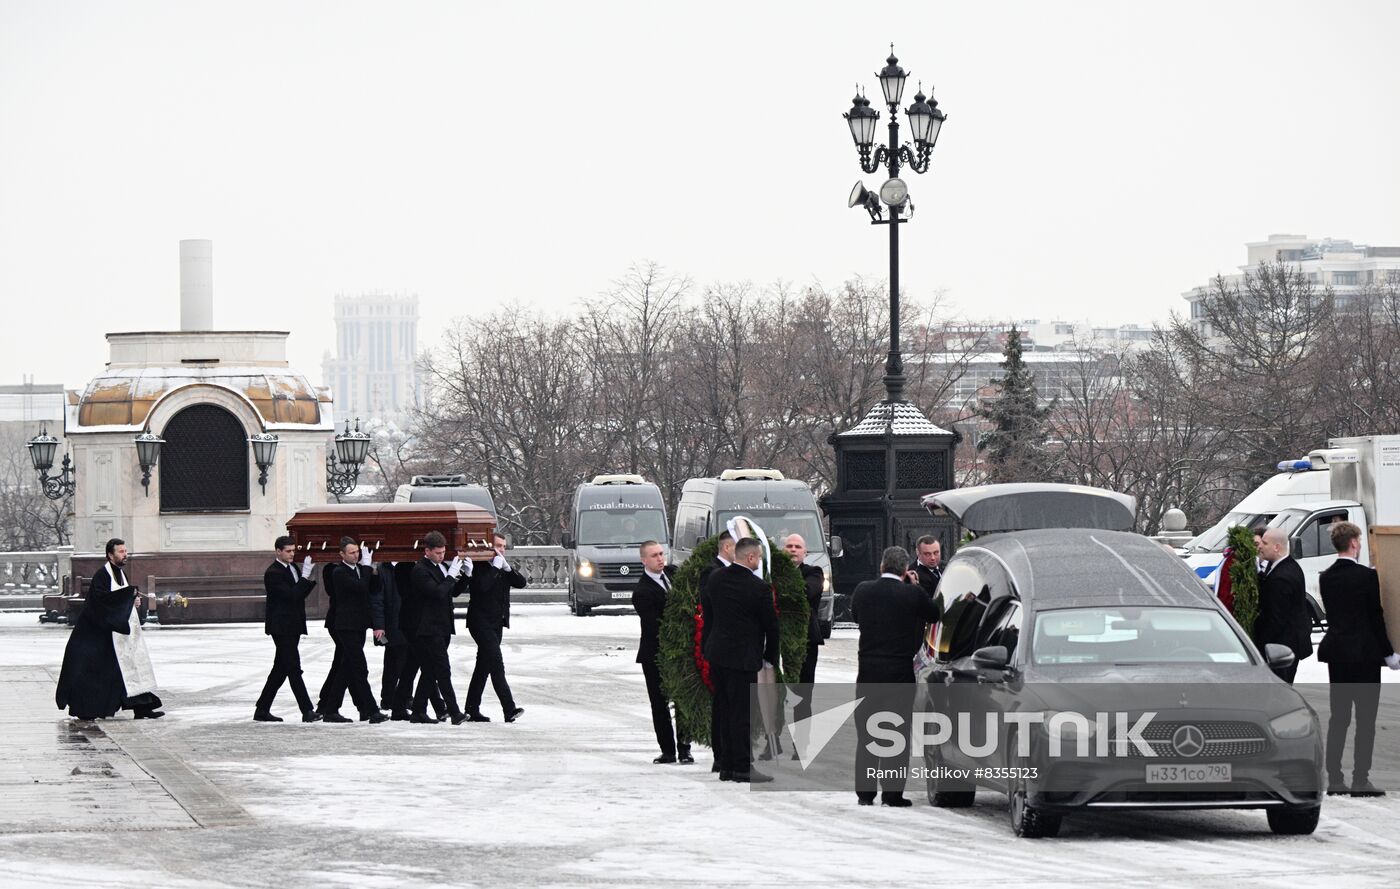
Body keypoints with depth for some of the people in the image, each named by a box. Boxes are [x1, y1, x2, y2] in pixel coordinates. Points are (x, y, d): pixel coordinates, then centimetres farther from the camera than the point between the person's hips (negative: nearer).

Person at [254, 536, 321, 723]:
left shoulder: (293, 569, 14)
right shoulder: (273, 573, -14)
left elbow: (300, 594, 15)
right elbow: (291, 595, -22)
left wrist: (308, 580, -2)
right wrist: (305, 577, -22)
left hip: (293, 627, 9)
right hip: (281, 627, -9)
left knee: (280, 670, 11)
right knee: (294, 669, -10)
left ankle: (262, 710, 17)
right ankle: (307, 711, -12)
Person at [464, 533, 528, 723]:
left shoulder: (503, 569, 15)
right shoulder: (481, 567, -8)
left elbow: (522, 583, 5)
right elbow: (482, 585, -25)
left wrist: (507, 567, -7)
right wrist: (495, 567, -18)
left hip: (496, 623, 9)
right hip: (482, 623, -9)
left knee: (484, 665, 12)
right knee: (496, 664, -17)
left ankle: (472, 709, 18)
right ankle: (509, 709, -24)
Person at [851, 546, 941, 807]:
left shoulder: (863, 590, -1)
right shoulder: (913, 594, -11)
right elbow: (934, 615, 3)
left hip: (868, 671, 3)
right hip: (900, 672, -3)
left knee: (866, 735, 10)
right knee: (897, 734, 3)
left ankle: (865, 792, 11)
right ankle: (892, 792, 1)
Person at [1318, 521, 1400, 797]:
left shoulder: (1326, 578, 5)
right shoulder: (1366, 576, -14)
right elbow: (1375, 617, -11)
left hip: (1336, 652, 6)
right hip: (1364, 654, -6)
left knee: (1338, 717, 10)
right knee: (1366, 719, -1)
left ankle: (1334, 778, 10)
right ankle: (1360, 780, -4)